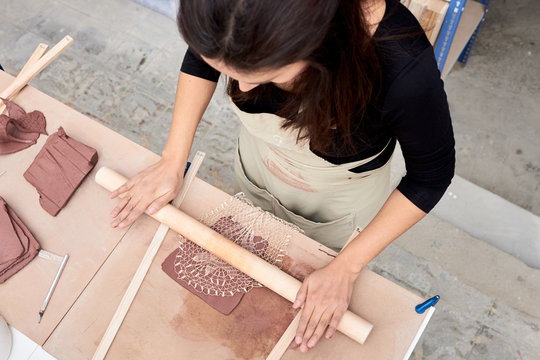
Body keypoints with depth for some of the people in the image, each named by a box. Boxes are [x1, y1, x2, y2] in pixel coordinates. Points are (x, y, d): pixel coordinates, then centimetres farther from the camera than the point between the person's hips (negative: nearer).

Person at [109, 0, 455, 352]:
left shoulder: (405, 69, -43)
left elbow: (431, 175, -24)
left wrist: (345, 269, -23)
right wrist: (173, 161, -12)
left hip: (338, 198, -2)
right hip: (256, 163, 3)